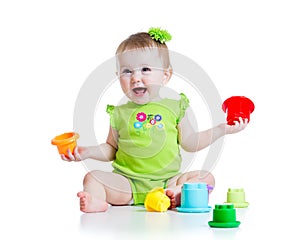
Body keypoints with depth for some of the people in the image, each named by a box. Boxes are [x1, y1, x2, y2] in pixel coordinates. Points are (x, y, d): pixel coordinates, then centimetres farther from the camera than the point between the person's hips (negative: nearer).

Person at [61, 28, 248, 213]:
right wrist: (86, 152, 1)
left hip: (167, 180, 0)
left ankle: (176, 193, -42)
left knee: (206, 177, -18)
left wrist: (223, 129, 7)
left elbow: (190, 143, 11)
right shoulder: (119, 114, 7)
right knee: (92, 178, -17)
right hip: (127, 183, 0)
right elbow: (111, 149, 16)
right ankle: (95, 200, -45)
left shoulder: (175, 108, 6)